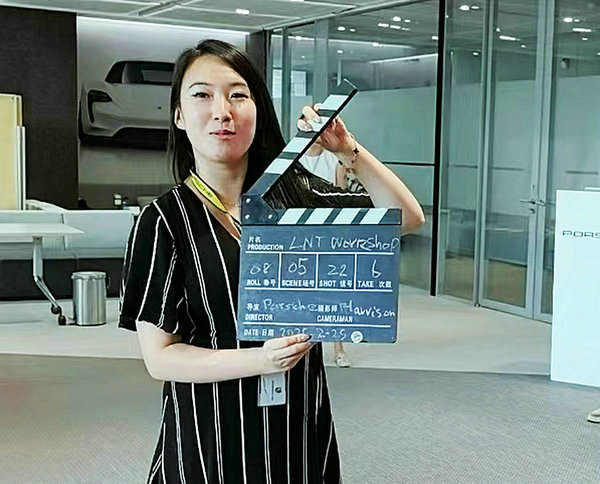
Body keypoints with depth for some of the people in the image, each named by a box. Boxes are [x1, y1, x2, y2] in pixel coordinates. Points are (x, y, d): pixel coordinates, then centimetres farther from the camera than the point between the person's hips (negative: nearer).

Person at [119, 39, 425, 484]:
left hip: (302, 424, 3)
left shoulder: (294, 194, -1)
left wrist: (348, 151, -12)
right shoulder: (165, 220, -9)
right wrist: (260, 359, -25)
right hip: (212, 433, -3)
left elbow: (408, 217, 1)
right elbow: (158, 355, -11)